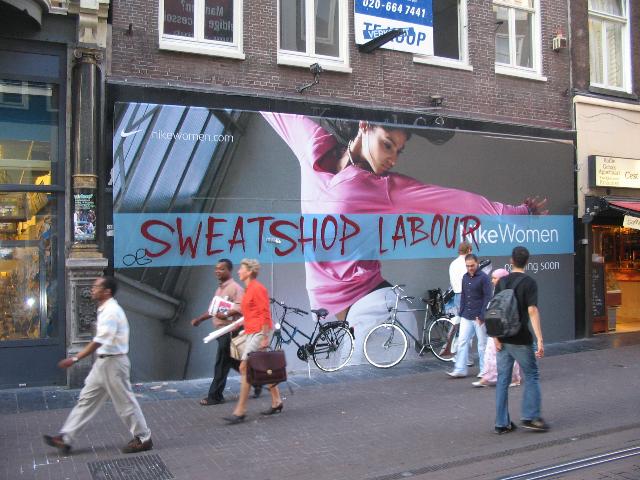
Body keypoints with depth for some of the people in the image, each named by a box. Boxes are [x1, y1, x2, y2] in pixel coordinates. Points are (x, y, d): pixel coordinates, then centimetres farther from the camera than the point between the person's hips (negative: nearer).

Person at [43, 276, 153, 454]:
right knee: (87, 399, 12)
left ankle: (143, 439, 14)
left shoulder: (111, 312, -21)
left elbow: (99, 341, -26)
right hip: (103, 361, 10)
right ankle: (66, 438, 19)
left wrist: (75, 359, -25)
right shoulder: (106, 309, 10)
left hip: (113, 362, -10)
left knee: (124, 402, 1)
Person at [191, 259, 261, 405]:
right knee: (235, 362, 14)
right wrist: (199, 319, 21)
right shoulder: (220, 288, 18)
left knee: (222, 364, -4)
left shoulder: (235, 288, -11)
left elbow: (240, 308, -23)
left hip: (230, 331, -9)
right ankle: (256, 382, 26)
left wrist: (226, 315, -34)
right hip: (222, 331, 9)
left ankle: (215, 396, 4)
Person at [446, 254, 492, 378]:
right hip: (466, 317, 6)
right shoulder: (465, 277, 11)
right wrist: (461, 313, 12)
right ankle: (460, 370, 4)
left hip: (479, 318, -6)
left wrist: (482, 316, -15)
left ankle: (484, 371, 15)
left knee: (482, 344, 4)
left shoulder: (484, 277, -8)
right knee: (462, 342, 1)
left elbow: (487, 298, -11)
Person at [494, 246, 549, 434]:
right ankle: (530, 417, 9)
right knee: (531, 377, 11)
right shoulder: (529, 283, -8)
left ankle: (502, 423, 11)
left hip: (502, 339, 4)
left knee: (503, 379, 8)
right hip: (521, 339, -4)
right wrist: (540, 340, -17)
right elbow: (532, 311, -16)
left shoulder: (502, 282, 5)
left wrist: (496, 337, 2)